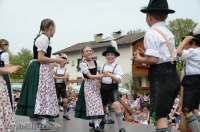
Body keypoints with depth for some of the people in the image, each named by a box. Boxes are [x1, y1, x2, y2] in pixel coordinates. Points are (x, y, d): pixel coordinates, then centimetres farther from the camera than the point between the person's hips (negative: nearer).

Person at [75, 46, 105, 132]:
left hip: (96, 84, 5)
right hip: (88, 85, -5)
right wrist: (103, 75, -26)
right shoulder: (83, 64, -11)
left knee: (97, 103, 4)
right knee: (92, 103, -9)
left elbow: (100, 73, 11)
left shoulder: (96, 62, 3)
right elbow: (90, 76, -19)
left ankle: (92, 122, 20)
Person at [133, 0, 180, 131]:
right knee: (163, 114, 18)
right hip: (172, 76, 9)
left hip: (161, 78, -9)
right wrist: (146, 53, 16)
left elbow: (153, 59, -19)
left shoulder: (151, 33, -10)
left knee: (159, 117, -7)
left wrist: (140, 59, 0)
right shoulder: (169, 33, 17)